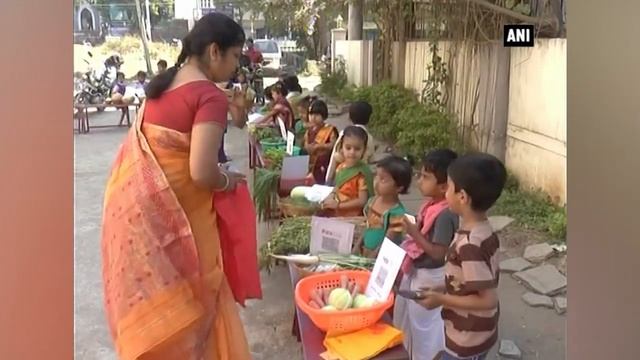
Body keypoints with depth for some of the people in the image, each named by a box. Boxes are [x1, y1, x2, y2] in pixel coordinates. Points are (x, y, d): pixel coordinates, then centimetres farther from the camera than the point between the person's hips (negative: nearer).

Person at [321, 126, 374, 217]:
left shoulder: (362, 173, -17)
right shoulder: (341, 167, 2)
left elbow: (362, 201, -17)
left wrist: (338, 204, -17)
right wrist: (332, 195, 0)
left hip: (352, 216, -6)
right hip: (336, 212, 6)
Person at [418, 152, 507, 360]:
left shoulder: (469, 245, -30)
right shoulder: (483, 232, -2)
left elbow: (488, 300, -27)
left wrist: (441, 299, -20)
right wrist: (443, 289, 6)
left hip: (467, 340, -8)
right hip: (475, 335, 8)